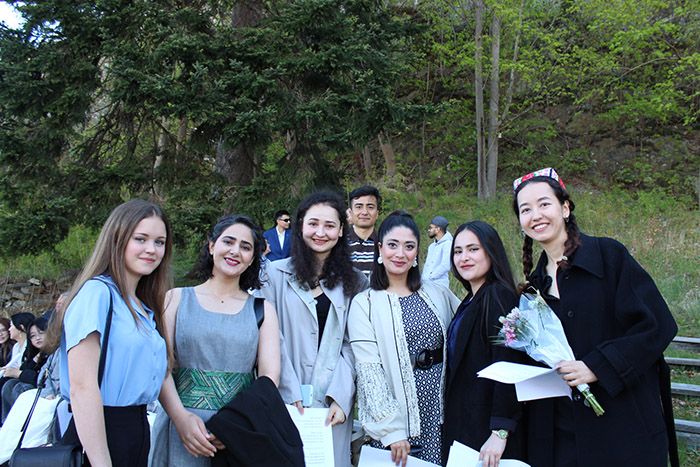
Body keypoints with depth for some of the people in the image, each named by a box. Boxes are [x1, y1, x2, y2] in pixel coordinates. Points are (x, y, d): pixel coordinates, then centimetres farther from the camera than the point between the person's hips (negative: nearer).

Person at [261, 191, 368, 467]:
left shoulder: (354, 282, 6)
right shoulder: (277, 274, 1)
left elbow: (352, 345, 1)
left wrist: (341, 397, -9)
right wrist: (292, 393, -10)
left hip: (334, 403, 1)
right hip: (286, 402, -1)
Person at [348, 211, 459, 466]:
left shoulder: (438, 294, 6)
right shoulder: (365, 304, -5)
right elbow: (369, 369, -11)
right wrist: (391, 429, -18)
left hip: (440, 412, 3)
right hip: (397, 415, -3)